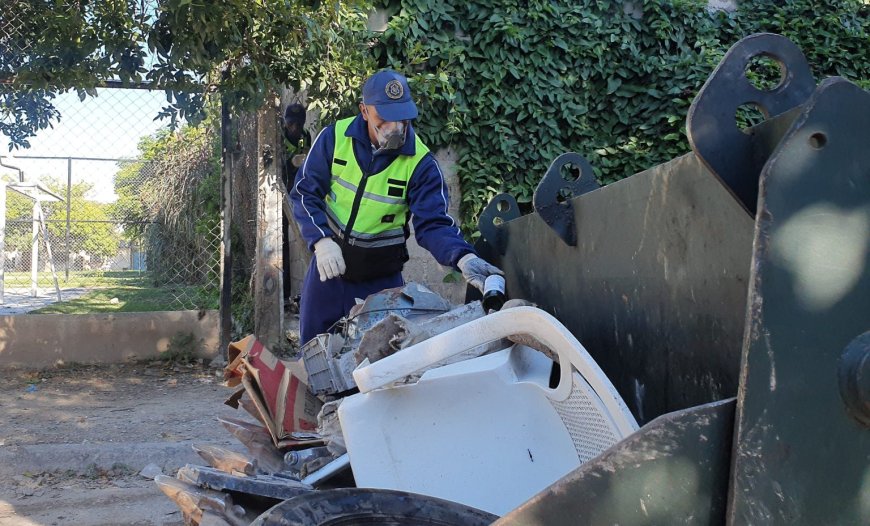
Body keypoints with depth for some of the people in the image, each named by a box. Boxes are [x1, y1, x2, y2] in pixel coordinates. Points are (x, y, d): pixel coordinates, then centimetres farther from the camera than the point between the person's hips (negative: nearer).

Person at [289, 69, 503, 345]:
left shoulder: (421, 163, -15)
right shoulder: (335, 137, -11)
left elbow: (434, 223, -19)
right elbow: (305, 192, -4)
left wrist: (464, 258, -39)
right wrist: (321, 241, -18)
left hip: (382, 280, -2)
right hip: (328, 268, 2)